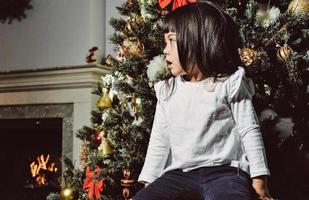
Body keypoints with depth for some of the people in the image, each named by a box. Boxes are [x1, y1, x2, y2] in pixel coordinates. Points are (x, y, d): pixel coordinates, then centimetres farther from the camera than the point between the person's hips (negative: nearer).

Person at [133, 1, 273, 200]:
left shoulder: (230, 84, 0)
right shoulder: (167, 90, 14)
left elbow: (249, 131, -1)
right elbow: (159, 139, 16)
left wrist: (258, 178, -5)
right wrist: (149, 180, 12)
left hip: (224, 171, -4)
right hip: (179, 174, 4)